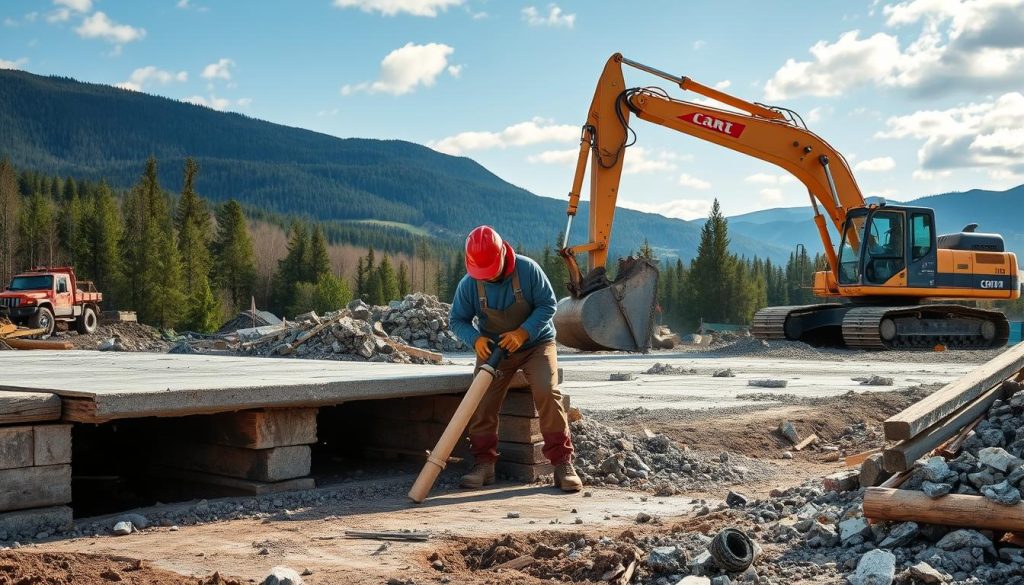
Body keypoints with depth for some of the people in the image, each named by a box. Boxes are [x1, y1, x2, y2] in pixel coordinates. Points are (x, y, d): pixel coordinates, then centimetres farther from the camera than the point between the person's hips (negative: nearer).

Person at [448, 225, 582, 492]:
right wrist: (475, 339, -24)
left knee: (547, 393, -22)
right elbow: (457, 319, -3)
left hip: (535, 342, -2)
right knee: (482, 401, -9)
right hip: (494, 348, 3)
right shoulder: (468, 284, -14)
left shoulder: (528, 269, -20)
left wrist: (524, 332, -28)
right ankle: (484, 464, 7)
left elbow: (548, 304, -14)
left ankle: (562, 463, -15)